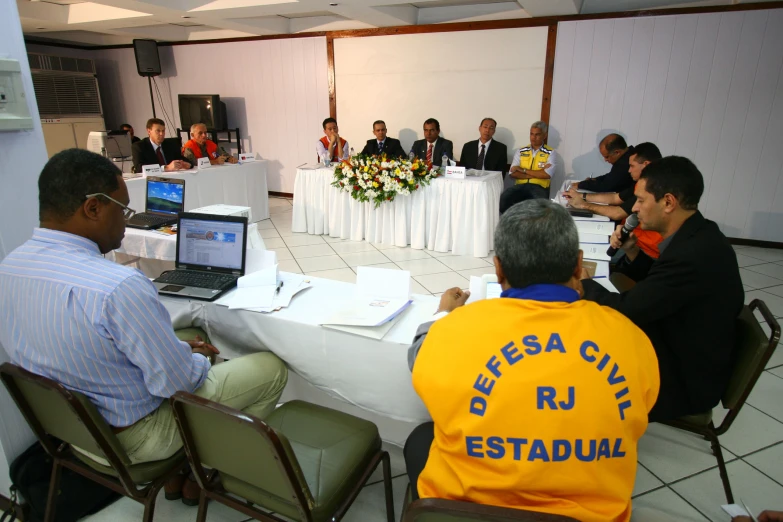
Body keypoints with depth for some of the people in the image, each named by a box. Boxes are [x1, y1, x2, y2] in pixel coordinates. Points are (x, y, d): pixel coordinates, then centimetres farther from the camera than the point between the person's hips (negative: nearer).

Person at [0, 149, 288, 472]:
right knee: (272, 368, 3)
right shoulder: (119, 287, -35)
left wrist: (178, 348, 5)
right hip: (130, 438, -8)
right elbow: (177, 383, -27)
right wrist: (196, 360, -3)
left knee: (187, 344, 27)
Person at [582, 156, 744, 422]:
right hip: (684, 355, 8)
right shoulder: (697, 238, -2)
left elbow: (626, 311, -26)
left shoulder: (693, 255, -32)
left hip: (686, 381, -8)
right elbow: (650, 289, 8)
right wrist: (630, 250, -6)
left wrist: (584, 282, -9)